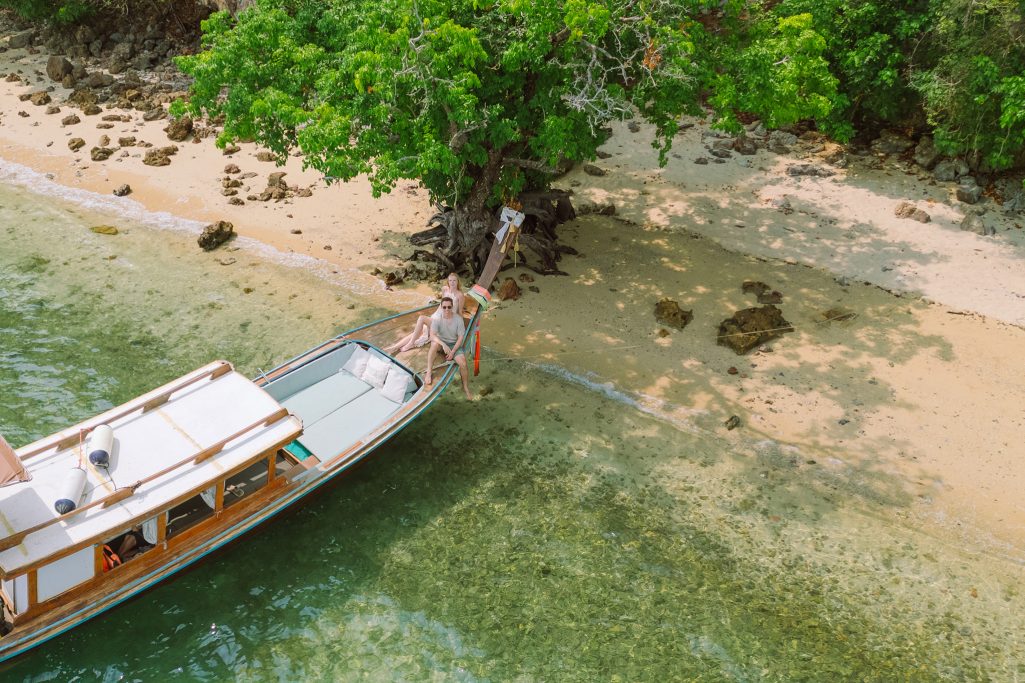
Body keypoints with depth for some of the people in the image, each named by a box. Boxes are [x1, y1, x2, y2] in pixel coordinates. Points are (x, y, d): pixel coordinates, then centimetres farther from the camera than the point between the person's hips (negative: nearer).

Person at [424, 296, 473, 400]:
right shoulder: (437, 319, -13)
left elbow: (460, 337, -9)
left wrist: (452, 352, -18)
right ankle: (429, 372, -30)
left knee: (463, 363, -23)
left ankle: (466, 388, 1)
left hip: (454, 344, 0)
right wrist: (443, 344, -40)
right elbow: (432, 335, -24)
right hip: (441, 342, 0)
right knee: (435, 343, -37)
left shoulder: (458, 319, -12)